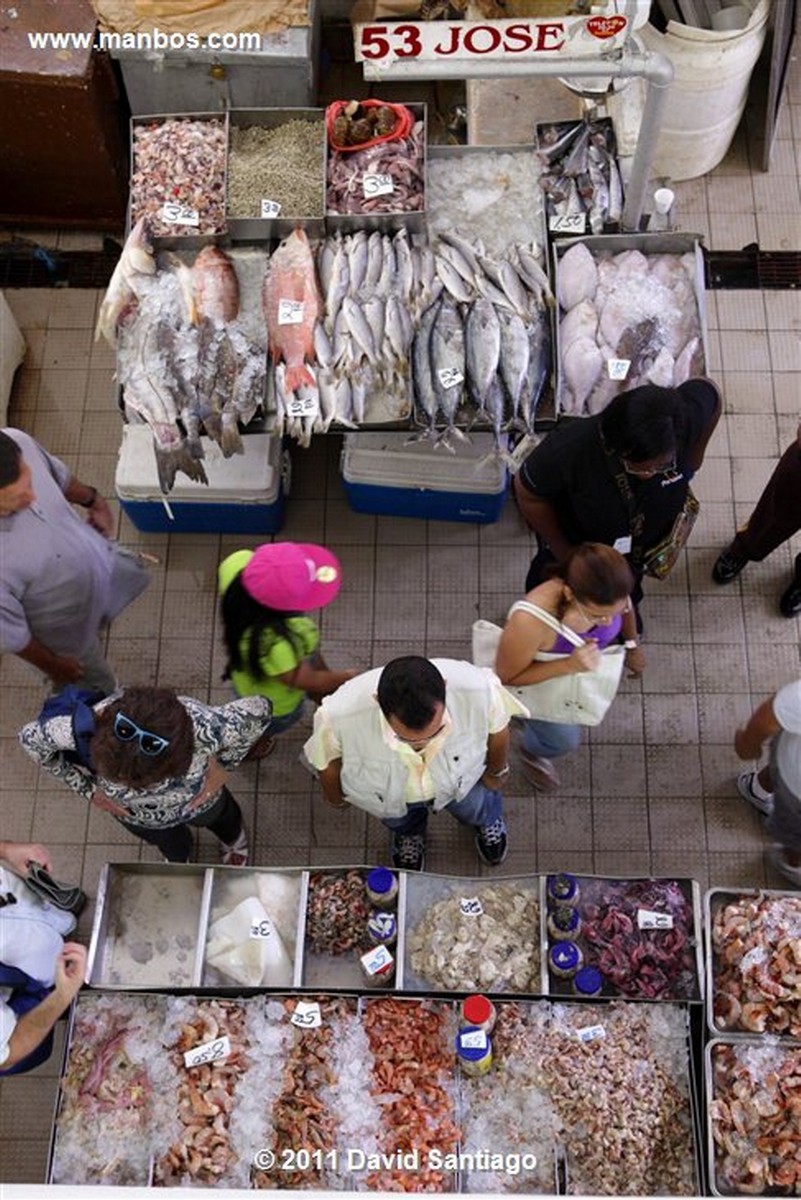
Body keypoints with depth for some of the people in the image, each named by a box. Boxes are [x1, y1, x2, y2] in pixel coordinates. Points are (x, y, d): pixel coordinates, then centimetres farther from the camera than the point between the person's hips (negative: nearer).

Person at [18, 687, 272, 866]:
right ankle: (179, 859, 73)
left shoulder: (201, 727, -48)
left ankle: (234, 840, 73)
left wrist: (223, 767, -24)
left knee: (218, 818, 36)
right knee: (172, 846, 36)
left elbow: (259, 710, -29)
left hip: (199, 803, -1)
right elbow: (30, 737, -23)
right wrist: (87, 789, -19)